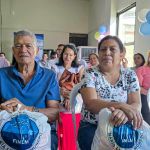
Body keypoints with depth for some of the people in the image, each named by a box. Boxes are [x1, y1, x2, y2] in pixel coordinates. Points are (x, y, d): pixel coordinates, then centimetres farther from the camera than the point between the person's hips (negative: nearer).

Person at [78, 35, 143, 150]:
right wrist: (122, 106, -31)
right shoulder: (90, 74, -5)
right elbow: (91, 104, -17)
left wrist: (125, 112, -31)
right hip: (92, 127, -3)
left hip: (121, 127, 3)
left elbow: (136, 104, -7)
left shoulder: (130, 75, 3)